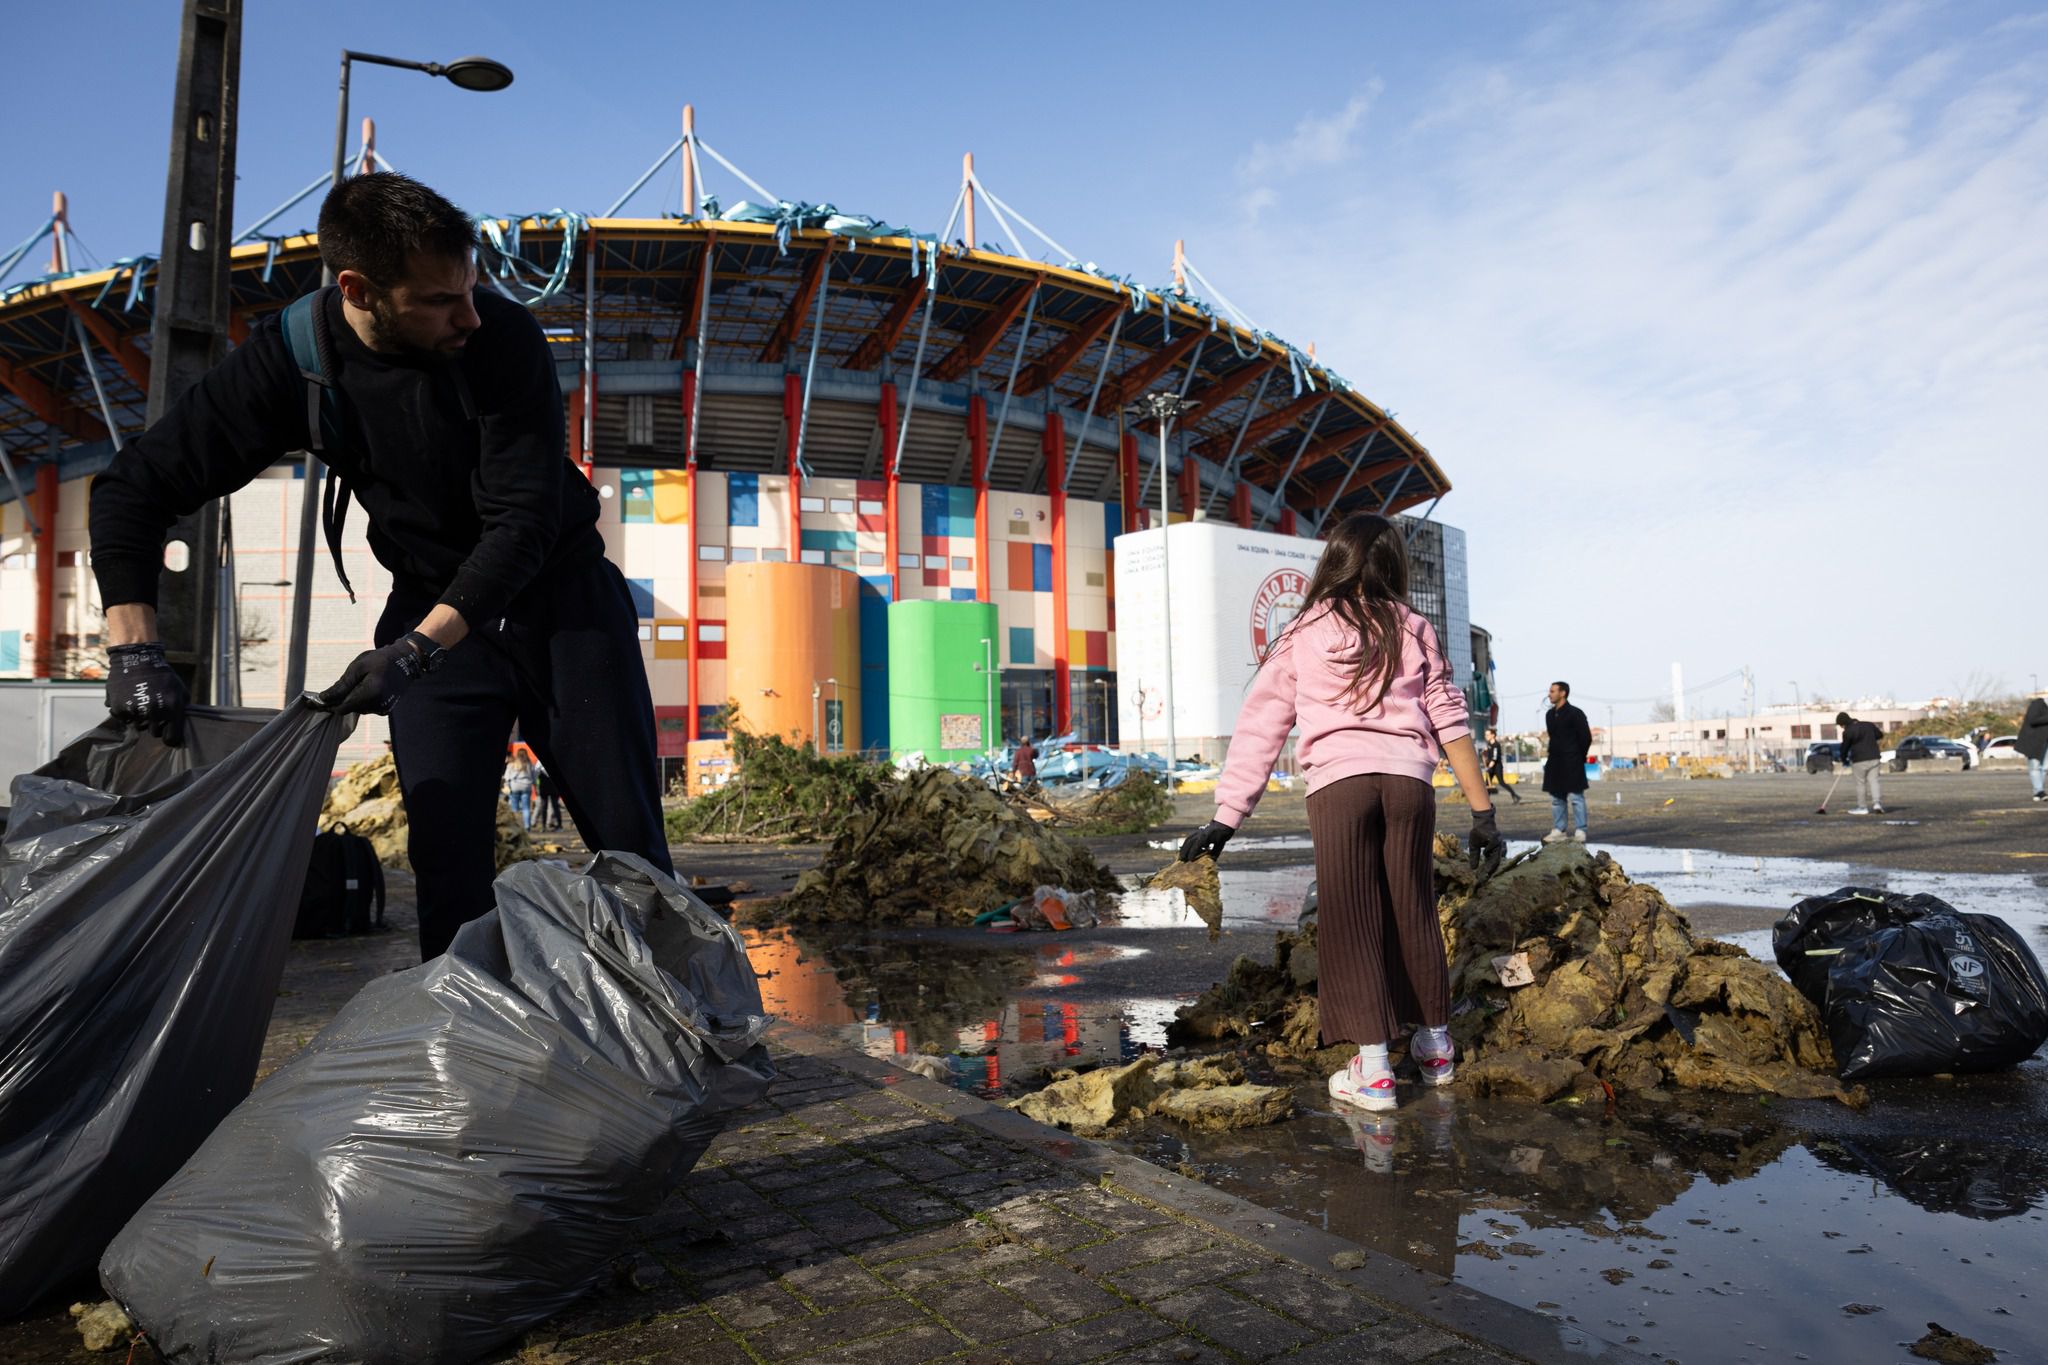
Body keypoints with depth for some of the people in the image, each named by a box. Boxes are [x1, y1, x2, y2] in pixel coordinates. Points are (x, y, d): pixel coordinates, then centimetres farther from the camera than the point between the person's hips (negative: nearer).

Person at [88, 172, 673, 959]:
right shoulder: (291, 359, -13)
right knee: (448, 863, -1)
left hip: (559, 595, -2)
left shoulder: (504, 339, -21)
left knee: (629, 841, -1)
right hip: (431, 612, 2)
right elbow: (134, 489, -9)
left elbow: (524, 522, -24)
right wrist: (134, 650, -20)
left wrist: (417, 650, -32)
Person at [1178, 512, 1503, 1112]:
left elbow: (1258, 730, 6)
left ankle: (1373, 1070, 2)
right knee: (1414, 914, 15)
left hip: (1338, 782, -2)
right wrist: (1483, 811, 12)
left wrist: (1226, 816, 7)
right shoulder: (1413, 630, 14)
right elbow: (1450, 722, 10)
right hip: (1409, 778, 2)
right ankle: (1435, 1046, 30)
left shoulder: (1302, 635, 10)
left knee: (1350, 922, 3)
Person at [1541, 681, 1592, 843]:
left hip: (1572, 763, -7)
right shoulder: (1549, 714, 12)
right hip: (1555, 762, 7)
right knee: (1556, 798, 8)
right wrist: (1553, 755, 12)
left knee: (1575, 797, -6)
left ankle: (1580, 832, -4)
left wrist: (1578, 758, -2)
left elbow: (1586, 738, -7)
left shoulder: (1575, 714, -7)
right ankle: (1558, 830, 13)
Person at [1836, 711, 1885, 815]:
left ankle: (1862, 807, 9)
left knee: (1860, 783, 4)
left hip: (1859, 760, -5)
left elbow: (1845, 747, -3)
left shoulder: (1848, 732, -12)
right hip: (1873, 758, 5)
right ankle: (1877, 803, -8)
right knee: (1873, 781, 7)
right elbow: (1880, 735, 19)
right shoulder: (1868, 725, 6)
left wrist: (1844, 759, 13)